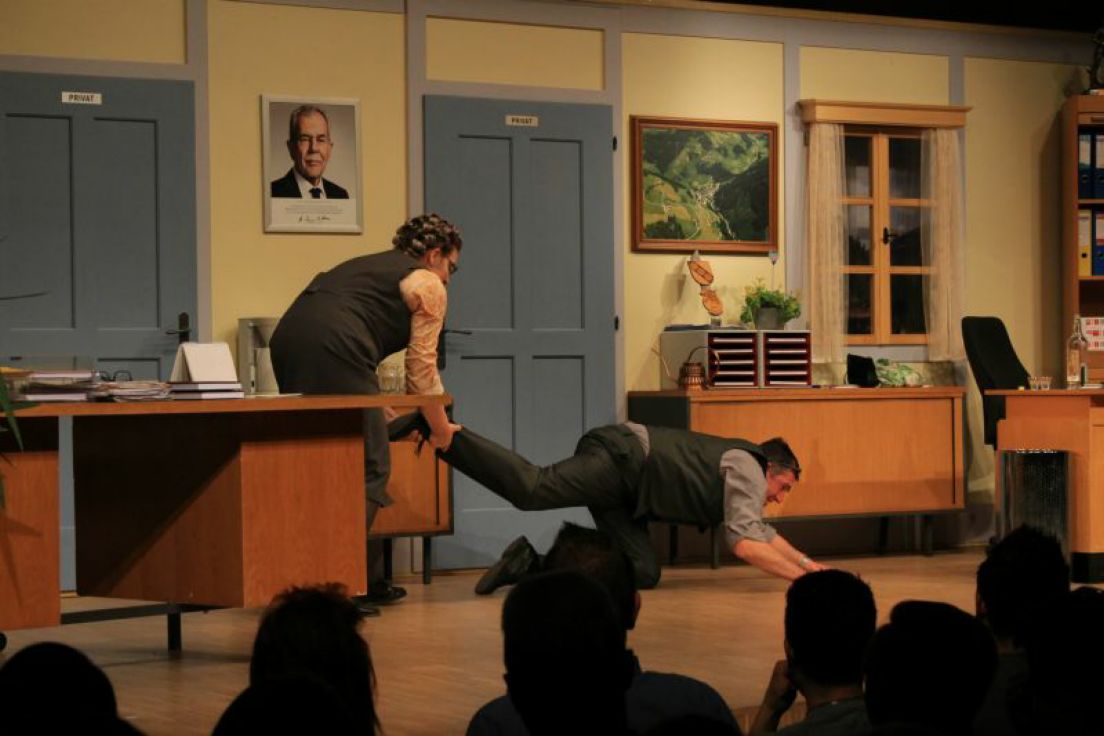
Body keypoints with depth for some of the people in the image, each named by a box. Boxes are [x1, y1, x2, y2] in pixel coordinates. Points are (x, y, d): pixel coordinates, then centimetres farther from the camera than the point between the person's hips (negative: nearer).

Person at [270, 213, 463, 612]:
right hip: (331, 350, -8)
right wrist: (439, 427, 19)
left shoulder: (372, 265, 34)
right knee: (367, 468, -3)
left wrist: (383, 415, 34)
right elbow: (421, 367, 7)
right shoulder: (428, 285, 11)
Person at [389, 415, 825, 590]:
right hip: (620, 457, -10)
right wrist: (799, 576, -1)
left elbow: (763, 534, 43)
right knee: (531, 489, -29)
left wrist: (810, 564, 40)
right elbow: (745, 544, -8)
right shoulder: (748, 471, 2)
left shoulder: (741, 468, 31)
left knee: (644, 573, 0)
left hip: (620, 484, 10)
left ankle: (533, 563, -5)